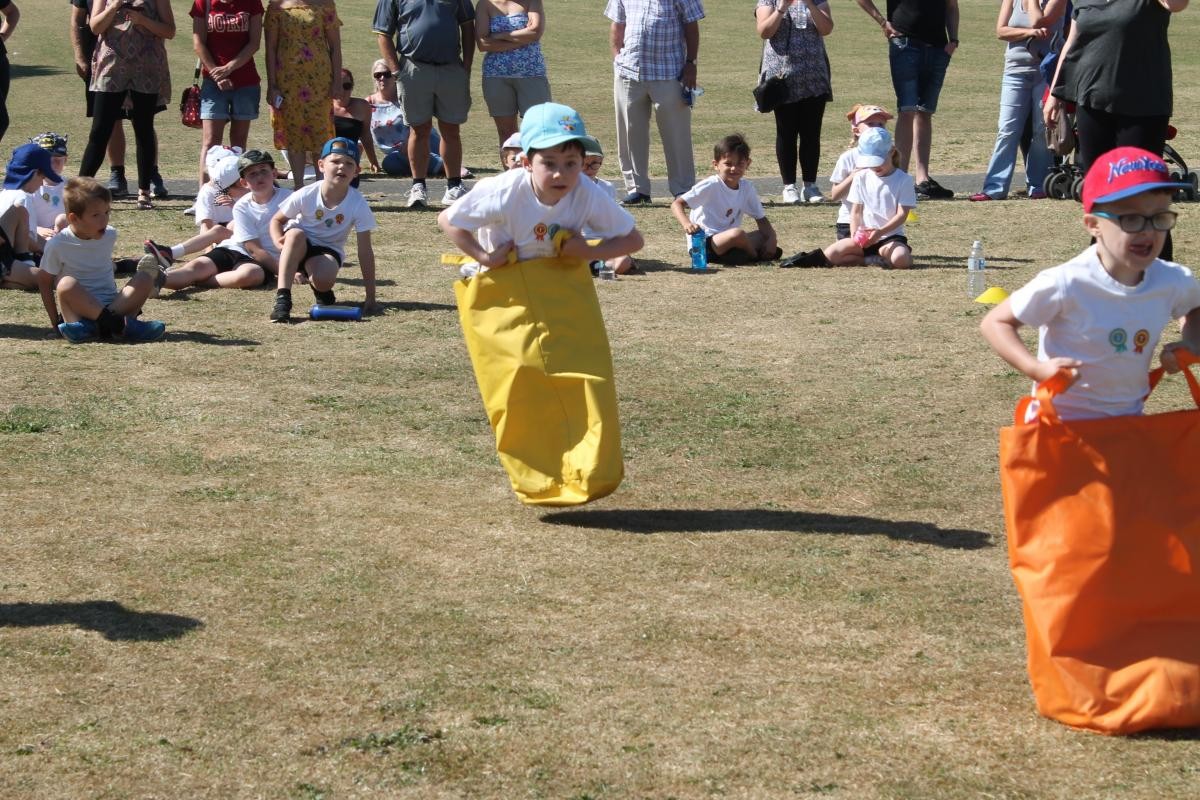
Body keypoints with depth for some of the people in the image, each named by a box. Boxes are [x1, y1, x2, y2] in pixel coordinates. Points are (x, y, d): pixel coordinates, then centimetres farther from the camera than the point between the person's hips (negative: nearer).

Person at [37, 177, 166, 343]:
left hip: (111, 305, 4)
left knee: (145, 279, -18)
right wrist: (54, 319, -2)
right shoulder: (57, 245, -7)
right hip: (79, 308, -4)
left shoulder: (109, 235, 5)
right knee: (66, 285, -33)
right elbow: (45, 280, 2)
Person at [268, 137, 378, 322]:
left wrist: (371, 298, -17)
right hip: (297, 247, 0)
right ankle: (282, 299, -37)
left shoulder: (358, 205, -19)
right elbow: (277, 220, -3)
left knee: (324, 279, -35)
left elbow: (365, 251, -16)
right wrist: (279, 241, -28)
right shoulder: (306, 196, -19)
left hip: (328, 250, 0)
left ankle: (321, 289, 5)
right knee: (296, 233, -36)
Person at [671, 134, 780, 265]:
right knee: (737, 233, -33)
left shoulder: (747, 188, 4)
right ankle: (755, 256, -7)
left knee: (770, 238, -3)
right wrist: (686, 223, -37)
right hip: (703, 246, -7)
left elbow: (761, 219, 11)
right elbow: (677, 204, -18)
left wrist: (771, 238, -9)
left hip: (728, 242, 7)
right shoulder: (711, 185, -14)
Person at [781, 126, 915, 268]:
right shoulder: (861, 178, 8)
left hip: (890, 236, -2)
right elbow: (856, 211, 6)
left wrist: (880, 232, -25)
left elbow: (902, 214, -10)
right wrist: (855, 234, -14)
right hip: (864, 237, 2)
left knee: (901, 259, -35)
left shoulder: (903, 180, -3)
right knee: (832, 254, -22)